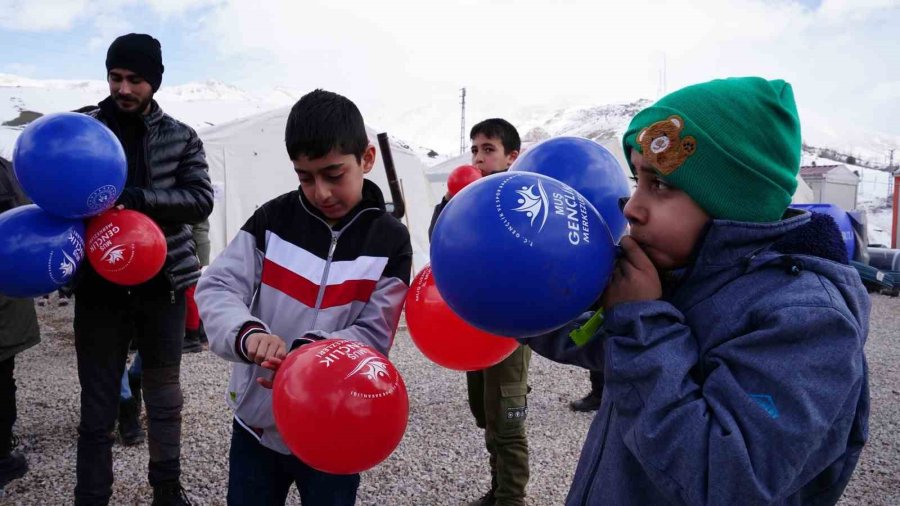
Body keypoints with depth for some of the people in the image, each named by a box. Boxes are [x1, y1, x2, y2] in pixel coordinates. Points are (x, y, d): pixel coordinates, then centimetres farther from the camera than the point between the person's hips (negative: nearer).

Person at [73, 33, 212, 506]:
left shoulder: (181, 137, 3)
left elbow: (201, 198, -8)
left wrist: (136, 197, -23)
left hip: (161, 284, 1)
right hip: (99, 286, -1)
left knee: (164, 398, 14)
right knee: (97, 408, 5)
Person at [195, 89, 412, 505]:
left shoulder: (389, 241, -9)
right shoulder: (274, 218, -6)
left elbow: (372, 336, -12)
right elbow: (216, 287, -10)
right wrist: (247, 332, -31)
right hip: (256, 418, 2)